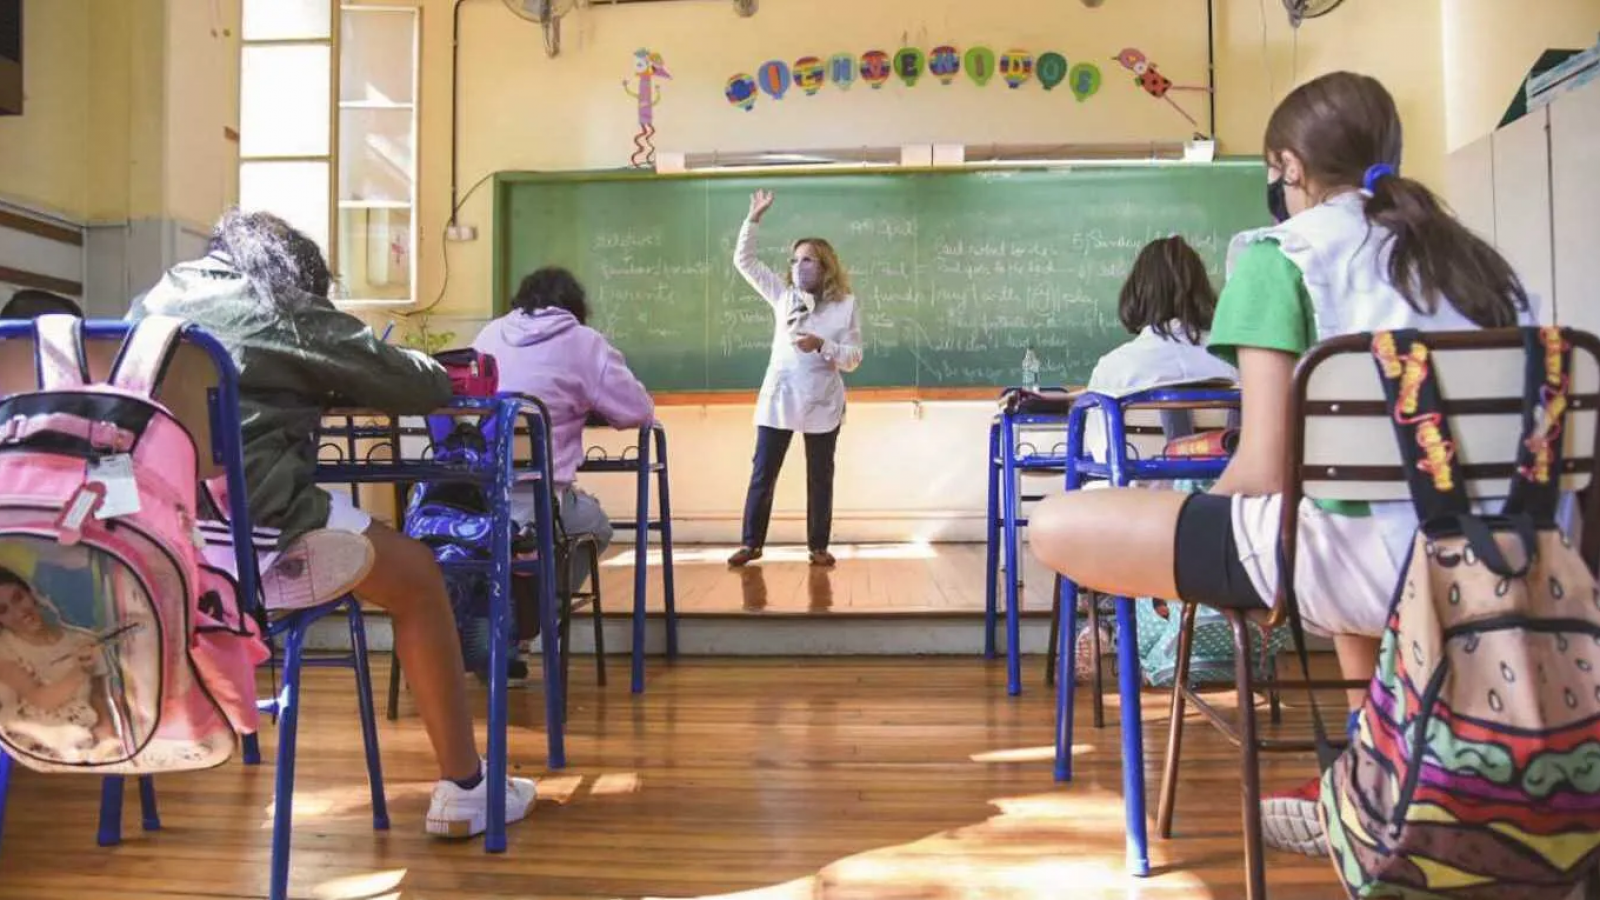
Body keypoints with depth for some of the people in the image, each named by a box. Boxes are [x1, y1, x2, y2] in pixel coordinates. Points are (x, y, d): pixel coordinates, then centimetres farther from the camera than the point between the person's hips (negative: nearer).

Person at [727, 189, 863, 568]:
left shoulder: (845, 305, -3)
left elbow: (853, 358, -6)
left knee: (820, 478, 7)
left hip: (822, 404, -2)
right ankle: (751, 543, 15)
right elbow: (743, 261, 5)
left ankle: (818, 546, 19)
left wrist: (821, 345, -23)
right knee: (762, 474, 5)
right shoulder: (783, 295, 5)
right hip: (778, 399, 2)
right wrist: (754, 218, -4)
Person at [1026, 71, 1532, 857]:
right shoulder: (1476, 257, 19)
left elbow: (1265, 471, -8)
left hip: (1365, 557, -8)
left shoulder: (1282, 254, 1)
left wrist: (1181, 565, 12)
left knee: (1056, 527, -2)